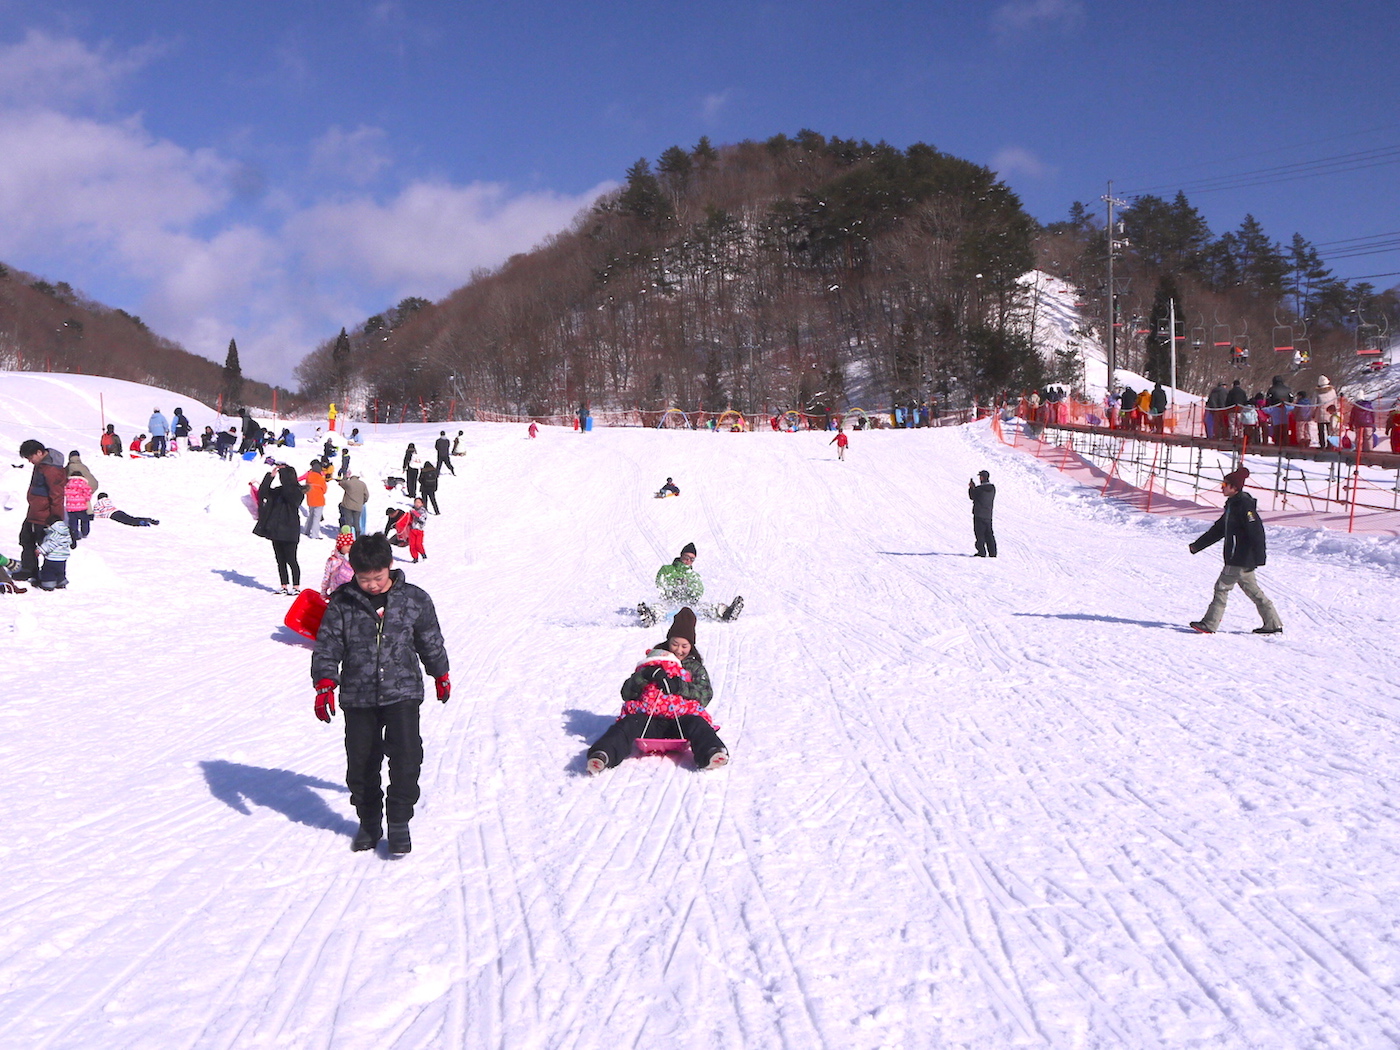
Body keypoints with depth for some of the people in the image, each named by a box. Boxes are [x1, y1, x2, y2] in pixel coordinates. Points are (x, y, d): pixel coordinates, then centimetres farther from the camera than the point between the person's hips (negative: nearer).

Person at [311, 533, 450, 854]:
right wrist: (325, 684, -13)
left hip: (402, 694, -1)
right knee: (360, 763, 6)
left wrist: (441, 675, 23)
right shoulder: (342, 604, -2)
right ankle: (369, 822, 25)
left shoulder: (415, 600, 0)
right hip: (358, 698, 1)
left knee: (406, 758, -12)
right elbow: (327, 646, 0)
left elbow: (431, 641, 13)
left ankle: (399, 823, 3)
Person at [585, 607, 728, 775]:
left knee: (696, 724, -35)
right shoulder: (651, 662, 27)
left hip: (681, 717, 0)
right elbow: (626, 693, 15)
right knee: (628, 725, -32)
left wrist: (678, 686, -11)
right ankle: (603, 756, -60)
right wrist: (645, 675, -5)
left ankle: (711, 753, -67)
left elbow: (705, 695, 5)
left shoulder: (695, 667, 26)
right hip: (647, 719, 1)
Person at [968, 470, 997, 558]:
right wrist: (974, 487, 18)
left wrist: (971, 487, 12)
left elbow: (972, 497, -2)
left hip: (979, 514, -6)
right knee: (989, 534, 12)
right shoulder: (993, 488, 4)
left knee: (979, 534, -1)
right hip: (988, 515, 6)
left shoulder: (979, 489, -18)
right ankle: (992, 553, 11)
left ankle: (981, 552, -5)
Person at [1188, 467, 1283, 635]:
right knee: (1252, 590, 13)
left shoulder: (1244, 505, -16)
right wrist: (1197, 545, 23)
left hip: (1240, 559, -10)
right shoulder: (1232, 504, 15)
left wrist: (1258, 558, -27)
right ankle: (1273, 624, 19)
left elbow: (1256, 531, -22)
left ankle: (1209, 624, -4)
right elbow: (1219, 530, 23)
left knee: (1222, 586, -7)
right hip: (1236, 557, 10)